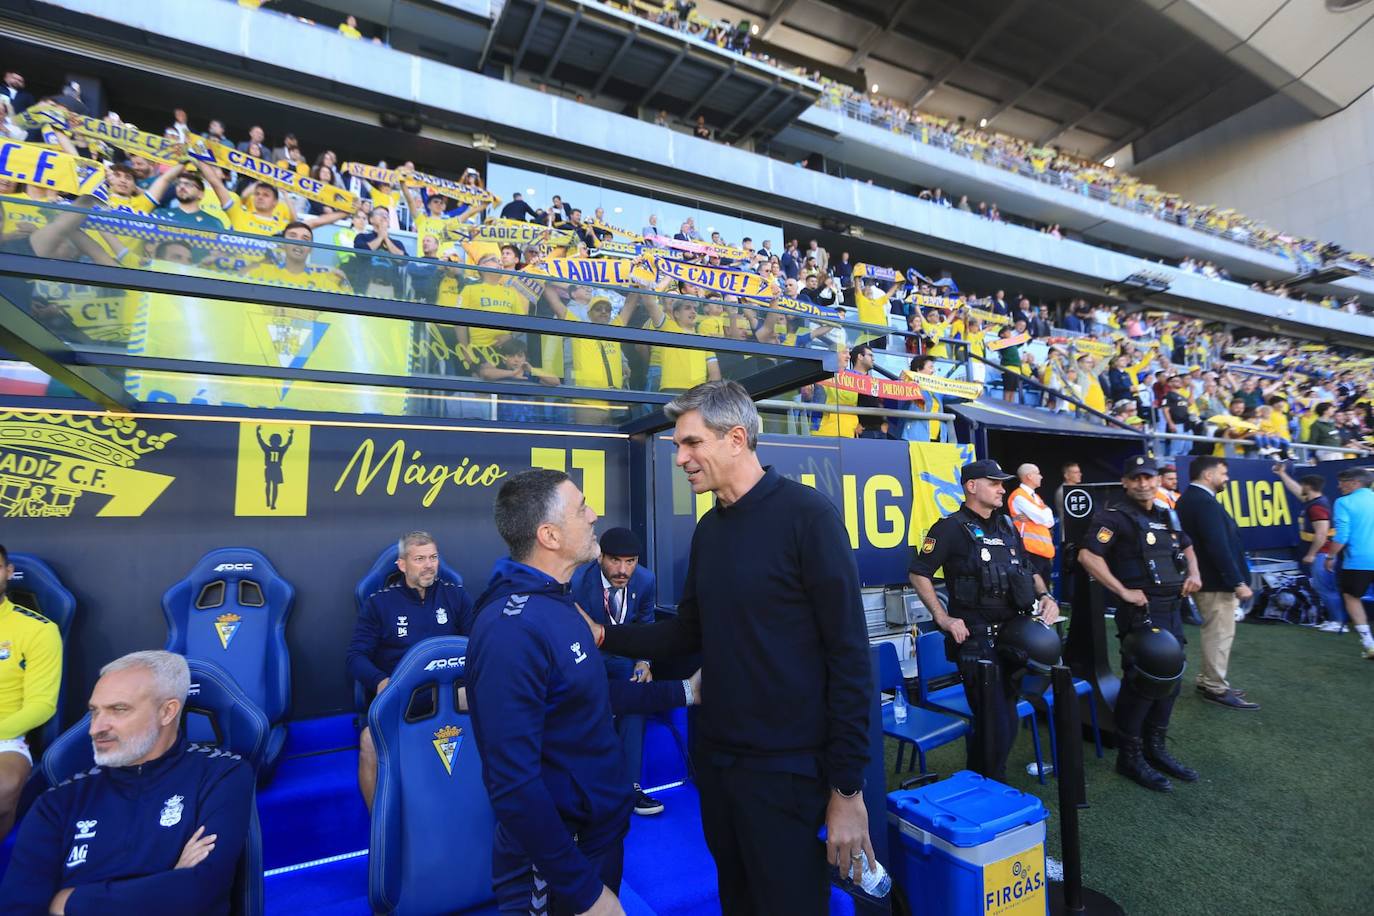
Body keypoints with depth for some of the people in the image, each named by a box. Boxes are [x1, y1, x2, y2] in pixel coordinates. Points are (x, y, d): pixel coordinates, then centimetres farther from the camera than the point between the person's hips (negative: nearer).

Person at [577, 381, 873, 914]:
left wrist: (847, 787, -15)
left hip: (787, 769, -6)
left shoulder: (807, 515, -17)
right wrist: (603, 636, 1)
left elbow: (849, 655, -17)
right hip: (715, 760, 7)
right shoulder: (708, 528, 6)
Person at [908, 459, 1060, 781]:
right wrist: (943, 618, -14)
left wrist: (1045, 596, 5)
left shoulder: (1007, 528, 13)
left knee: (1006, 720, 17)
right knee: (994, 723, -3)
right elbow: (918, 573, -11)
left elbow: (1030, 571, 24)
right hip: (975, 640, -7)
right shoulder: (951, 528, -10)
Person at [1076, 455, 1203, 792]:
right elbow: (1088, 556, -23)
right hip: (1140, 611, -8)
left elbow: (1187, 547, 30)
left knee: (1170, 678, 14)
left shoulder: (1166, 517, 13)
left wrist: (1193, 573, 10)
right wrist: (1123, 591, -21)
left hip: (1172, 609, 8)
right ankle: (1129, 756, 8)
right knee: (1141, 681, -5)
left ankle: (1155, 748, 29)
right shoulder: (1115, 517, -13)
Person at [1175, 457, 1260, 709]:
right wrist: (1238, 582, -19)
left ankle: (1208, 680, 28)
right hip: (1216, 582, -10)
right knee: (1220, 634, 0)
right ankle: (1217, 688, 9)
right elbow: (1219, 547, -24)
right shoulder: (1204, 502, -21)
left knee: (1214, 632, 19)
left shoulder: (1187, 499, 11)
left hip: (1203, 579, 10)